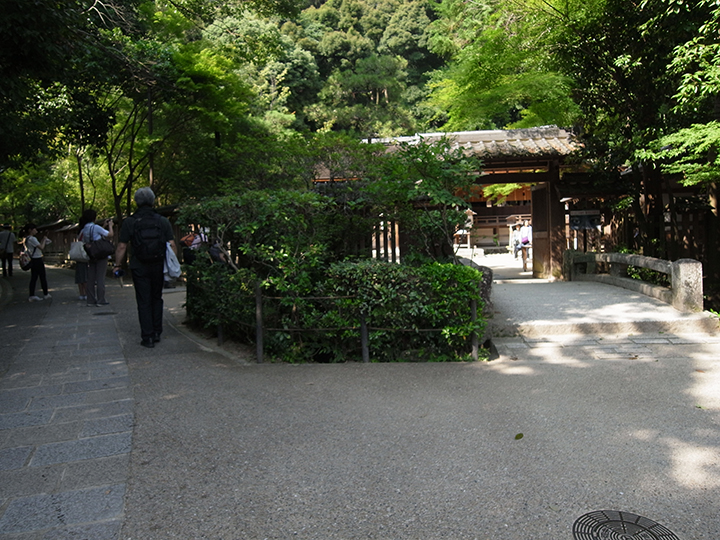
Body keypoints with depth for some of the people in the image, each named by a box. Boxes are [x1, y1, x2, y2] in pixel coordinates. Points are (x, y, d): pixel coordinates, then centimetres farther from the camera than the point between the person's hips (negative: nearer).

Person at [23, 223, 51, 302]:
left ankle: (32, 295, 8)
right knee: (43, 277, 3)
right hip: (37, 260, -9)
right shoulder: (32, 239, -17)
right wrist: (44, 240, -5)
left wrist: (42, 241, 11)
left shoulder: (26, 239, 13)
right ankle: (46, 294, 12)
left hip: (32, 260, 9)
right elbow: (41, 247, -19)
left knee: (33, 278, 9)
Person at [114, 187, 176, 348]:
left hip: (139, 268, -2)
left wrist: (118, 265, 6)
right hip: (158, 267, 2)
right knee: (157, 299, 17)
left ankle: (147, 337, 5)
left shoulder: (129, 222, -4)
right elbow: (172, 245, -3)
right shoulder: (163, 221, 1)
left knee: (144, 302, 4)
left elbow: (121, 247, -5)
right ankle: (157, 333, 20)